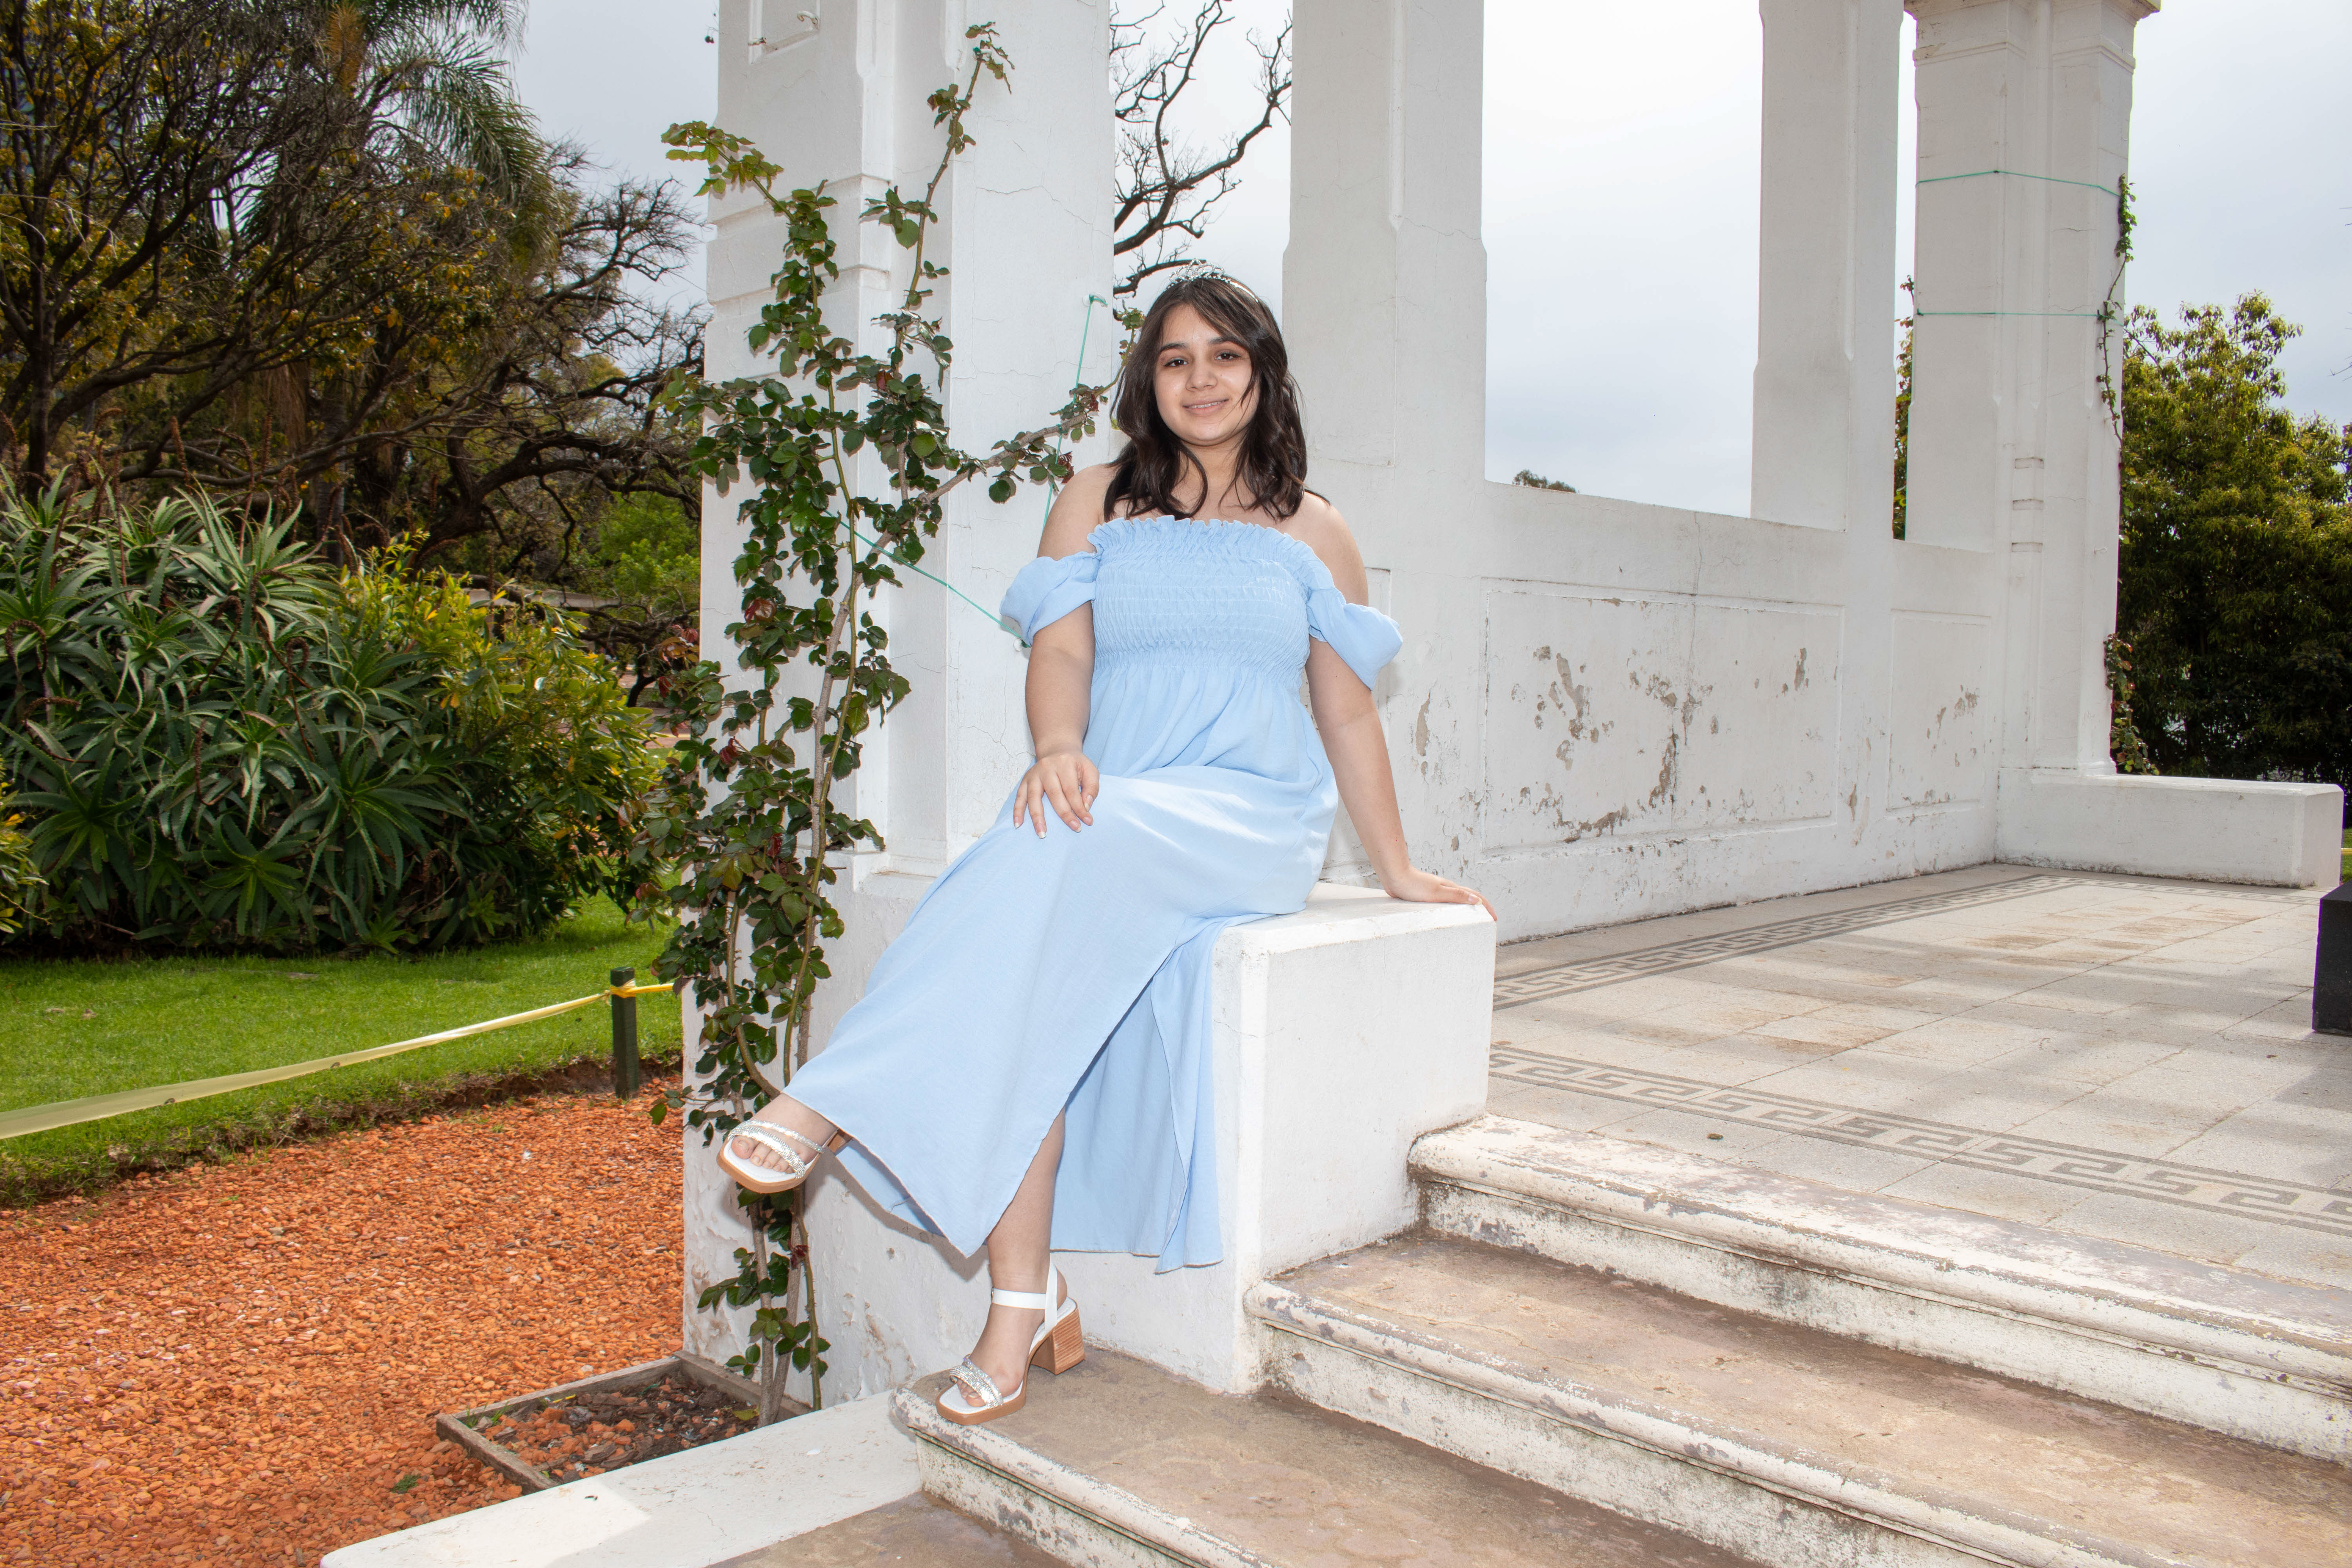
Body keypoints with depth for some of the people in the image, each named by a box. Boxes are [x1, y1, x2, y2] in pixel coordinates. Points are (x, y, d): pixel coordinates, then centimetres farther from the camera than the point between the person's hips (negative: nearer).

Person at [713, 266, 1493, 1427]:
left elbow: (1347, 711, 16)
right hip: (1104, 815, 2)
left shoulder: (1311, 533, 15)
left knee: (1068, 846, -36)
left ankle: (835, 1103, -34)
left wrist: (1400, 874, 16)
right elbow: (1061, 649, 2)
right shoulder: (1096, 503, 16)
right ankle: (1024, 1304, -24)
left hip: (1253, 822, -1)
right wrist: (1058, 748, -20)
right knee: (1022, 974, -32)